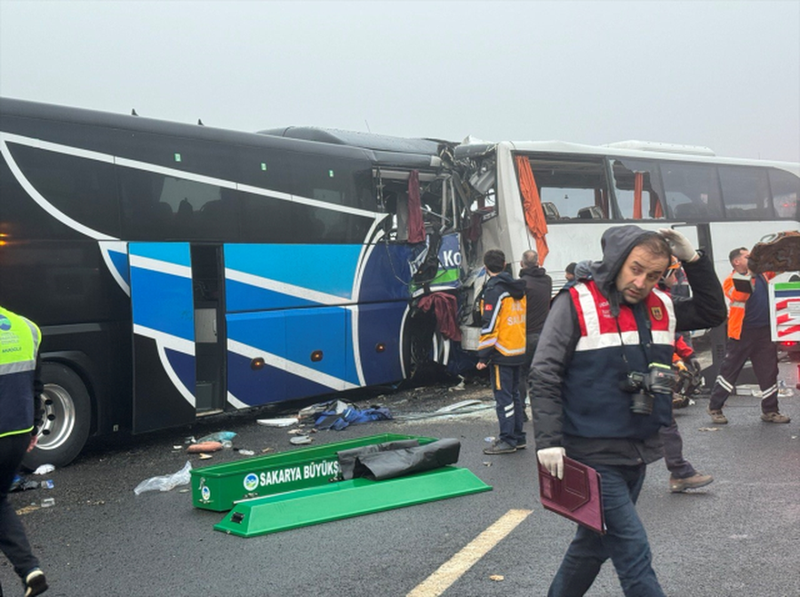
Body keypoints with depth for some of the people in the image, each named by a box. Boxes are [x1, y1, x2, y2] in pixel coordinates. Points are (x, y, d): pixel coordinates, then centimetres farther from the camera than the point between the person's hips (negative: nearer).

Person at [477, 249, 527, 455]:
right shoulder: (517, 288, 11)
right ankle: (518, 437, 22)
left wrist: (483, 355, -14)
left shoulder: (494, 290, -14)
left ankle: (507, 440, -1)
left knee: (503, 397, -3)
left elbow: (489, 325, -18)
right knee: (514, 394, 16)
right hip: (519, 351, 8)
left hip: (502, 353, -8)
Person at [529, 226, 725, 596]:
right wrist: (549, 441, -20)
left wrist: (692, 260, 2)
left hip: (639, 453, 7)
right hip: (593, 455, -7)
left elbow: (713, 312, 16)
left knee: (595, 541, 19)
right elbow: (544, 375, -14)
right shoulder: (577, 304, -12)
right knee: (633, 551, -7)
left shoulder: (661, 307, 8)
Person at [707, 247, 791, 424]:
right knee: (730, 370, 2)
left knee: (769, 371, 7)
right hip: (742, 332, -5)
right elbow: (741, 293, -24)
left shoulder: (761, 273, 9)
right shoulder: (732, 281, -7)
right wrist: (750, 272, -27)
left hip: (765, 331, 5)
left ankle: (770, 410, 16)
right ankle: (715, 408, 12)